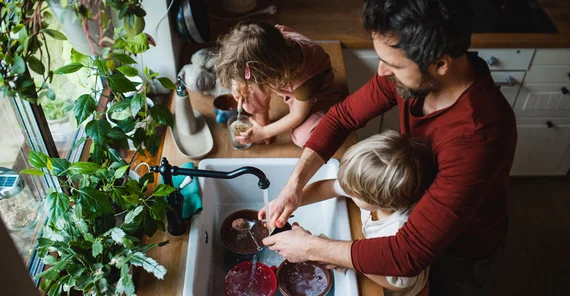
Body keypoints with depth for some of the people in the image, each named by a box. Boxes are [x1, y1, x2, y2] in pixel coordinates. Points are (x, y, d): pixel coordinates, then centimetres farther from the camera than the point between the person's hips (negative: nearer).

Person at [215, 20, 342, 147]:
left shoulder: (304, 78, -42)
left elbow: (298, 115, -25)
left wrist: (264, 132, -18)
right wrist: (238, 83, -25)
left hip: (315, 92, -4)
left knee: (304, 137, -26)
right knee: (251, 80, -22)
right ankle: (261, 118, 0)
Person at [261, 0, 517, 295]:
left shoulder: (476, 137, -44)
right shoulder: (409, 71, -25)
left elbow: (408, 254, -42)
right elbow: (342, 115, -12)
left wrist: (311, 247, -32)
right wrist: (294, 184, -22)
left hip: (462, 249, -5)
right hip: (417, 208, 5)